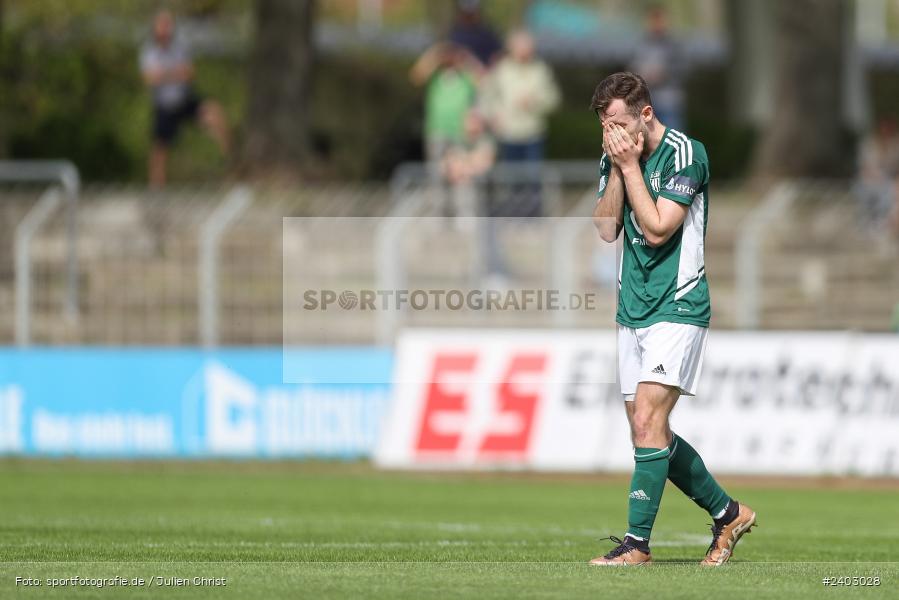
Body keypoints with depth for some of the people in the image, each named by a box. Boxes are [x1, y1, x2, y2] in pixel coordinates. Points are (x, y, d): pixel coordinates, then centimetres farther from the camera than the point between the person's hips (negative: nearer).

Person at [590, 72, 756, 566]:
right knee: (647, 430, 8)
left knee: (648, 422, -16)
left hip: (677, 305, -8)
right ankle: (728, 514, 24)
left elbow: (657, 228, -19)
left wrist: (631, 166, -16)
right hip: (633, 308, 8)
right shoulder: (616, 156, 9)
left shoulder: (684, 154, -13)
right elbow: (607, 230, 1)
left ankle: (637, 543, -14)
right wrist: (617, 168, -8)